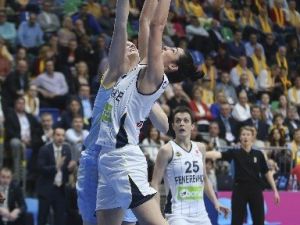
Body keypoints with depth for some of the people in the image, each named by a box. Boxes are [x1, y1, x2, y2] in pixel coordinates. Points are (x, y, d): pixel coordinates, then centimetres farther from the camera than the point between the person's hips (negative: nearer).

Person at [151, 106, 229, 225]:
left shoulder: (200, 148, 10)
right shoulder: (167, 150, -7)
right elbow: (155, 184, -9)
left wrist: (216, 202, 13)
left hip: (200, 214, 7)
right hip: (177, 215, -7)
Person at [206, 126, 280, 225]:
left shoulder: (258, 154, 5)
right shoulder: (235, 153, -1)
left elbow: (267, 172, 11)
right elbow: (218, 154, -16)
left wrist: (275, 191, 8)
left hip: (256, 190, 1)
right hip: (240, 190, -1)